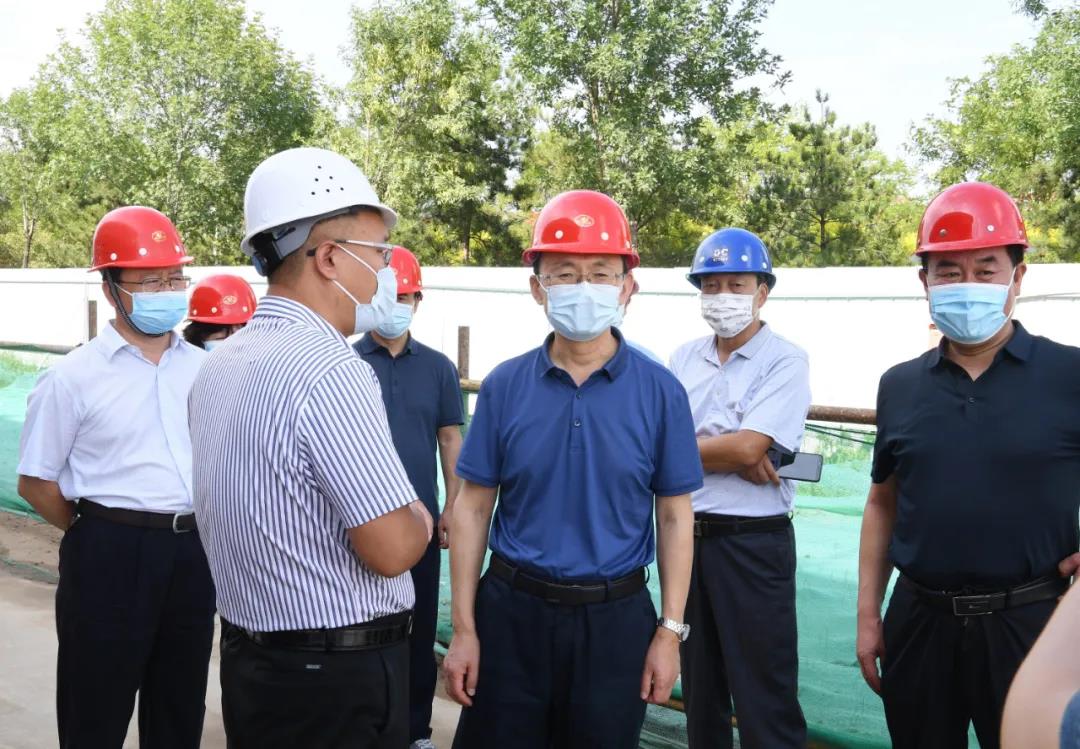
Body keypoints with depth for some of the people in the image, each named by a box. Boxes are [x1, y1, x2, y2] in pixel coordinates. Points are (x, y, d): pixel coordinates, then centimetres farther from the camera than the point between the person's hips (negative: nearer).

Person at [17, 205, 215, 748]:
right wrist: (106, 537, 1)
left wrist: (193, 532, 8)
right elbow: (36, 484, -4)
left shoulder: (205, 370, 5)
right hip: (110, 559, -4)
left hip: (193, 555, 4)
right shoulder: (74, 377, -7)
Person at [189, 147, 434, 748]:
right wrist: (421, 519, -3)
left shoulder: (220, 364, 5)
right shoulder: (331, 371, -23)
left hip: (248, 656, 9)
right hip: (339, 676, -8)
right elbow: (392, 549, -24)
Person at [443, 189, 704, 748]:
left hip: (614, 617, 0)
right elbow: (472, 509, 0)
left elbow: (674, 518, 0)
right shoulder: (503, 386, -3)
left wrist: (670, 632, -3)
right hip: (511, 610, 1)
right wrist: (463, 629, -2)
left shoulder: (660, 391, -5)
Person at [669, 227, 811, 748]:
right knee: (700, 688, 19)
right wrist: (729, 455, -14)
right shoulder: (684, 359, 8)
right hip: (687, 534, 6)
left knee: (765, 701, 0)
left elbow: (748, 447, -19)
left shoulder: (785, 361, -7)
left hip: (753, 542, -5)